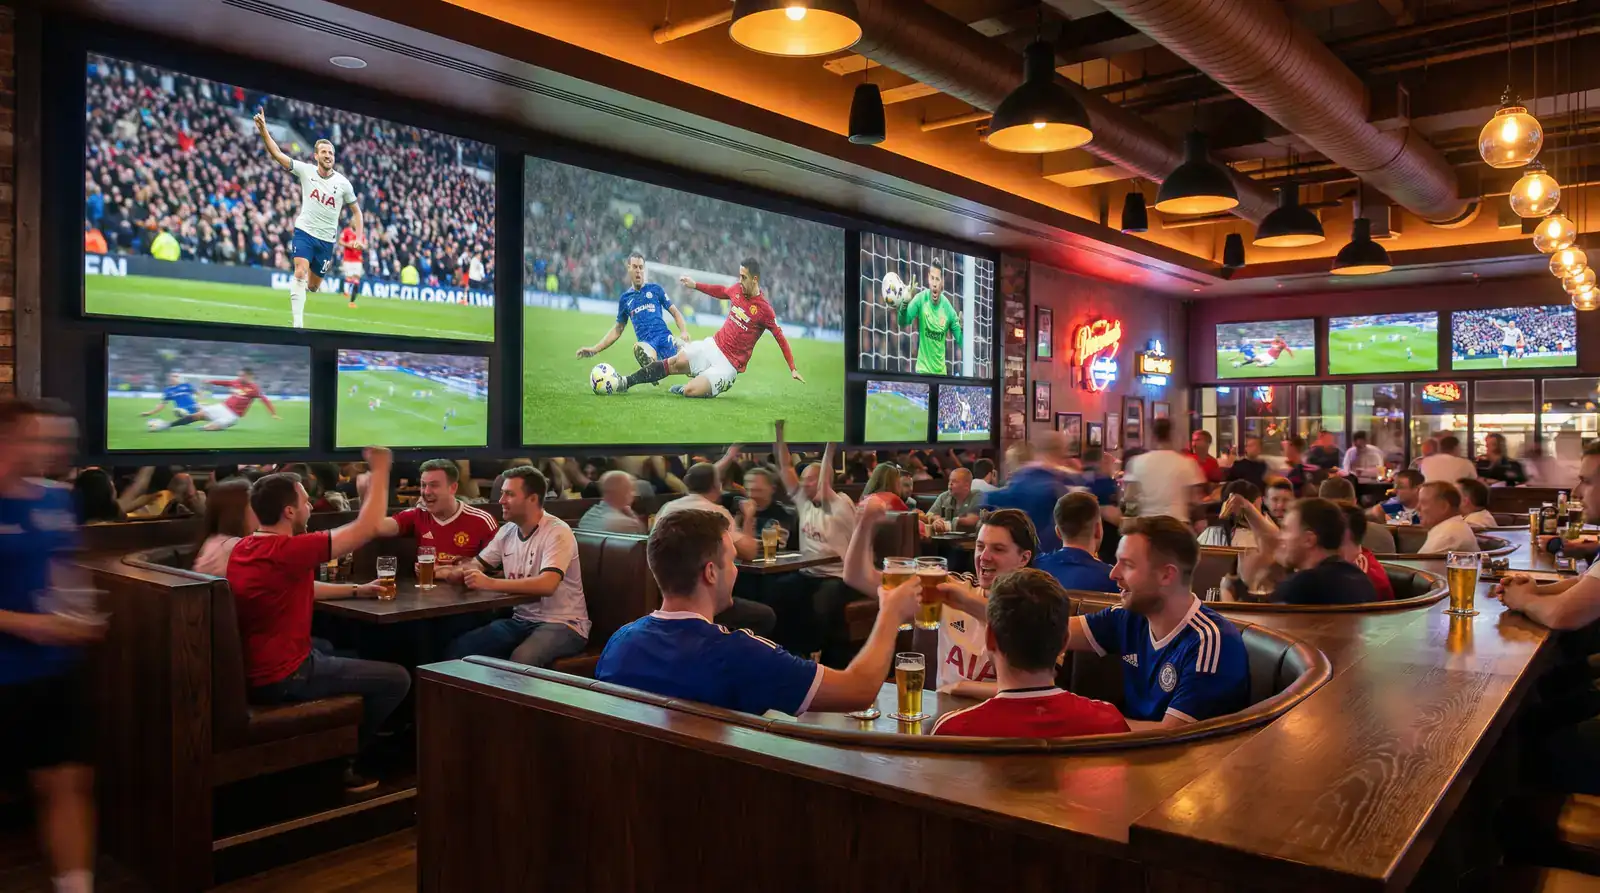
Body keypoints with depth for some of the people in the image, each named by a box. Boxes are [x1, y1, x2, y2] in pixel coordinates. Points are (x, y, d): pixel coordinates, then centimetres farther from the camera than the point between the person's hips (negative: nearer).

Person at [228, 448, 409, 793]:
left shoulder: (245, 547, 5)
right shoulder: (287, 550, -25)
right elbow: (367, 528, -22)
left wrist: (357, 590, 15)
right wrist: (379, 470, -12)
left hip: (253, 667, 10)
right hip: (280, 678, -10)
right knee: (397, 679, -4)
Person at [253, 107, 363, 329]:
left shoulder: (343, 183, -2)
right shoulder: (305, 171, -3)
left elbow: (356, 211, 6)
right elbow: (277, 154, -11)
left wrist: (359, 237, -5)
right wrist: (263, 130, -25)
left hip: (326, 240, 1)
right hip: (304, 231, -1)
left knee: (313, 286, 9)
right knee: (300, 273, -20)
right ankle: (298, 322, -19)